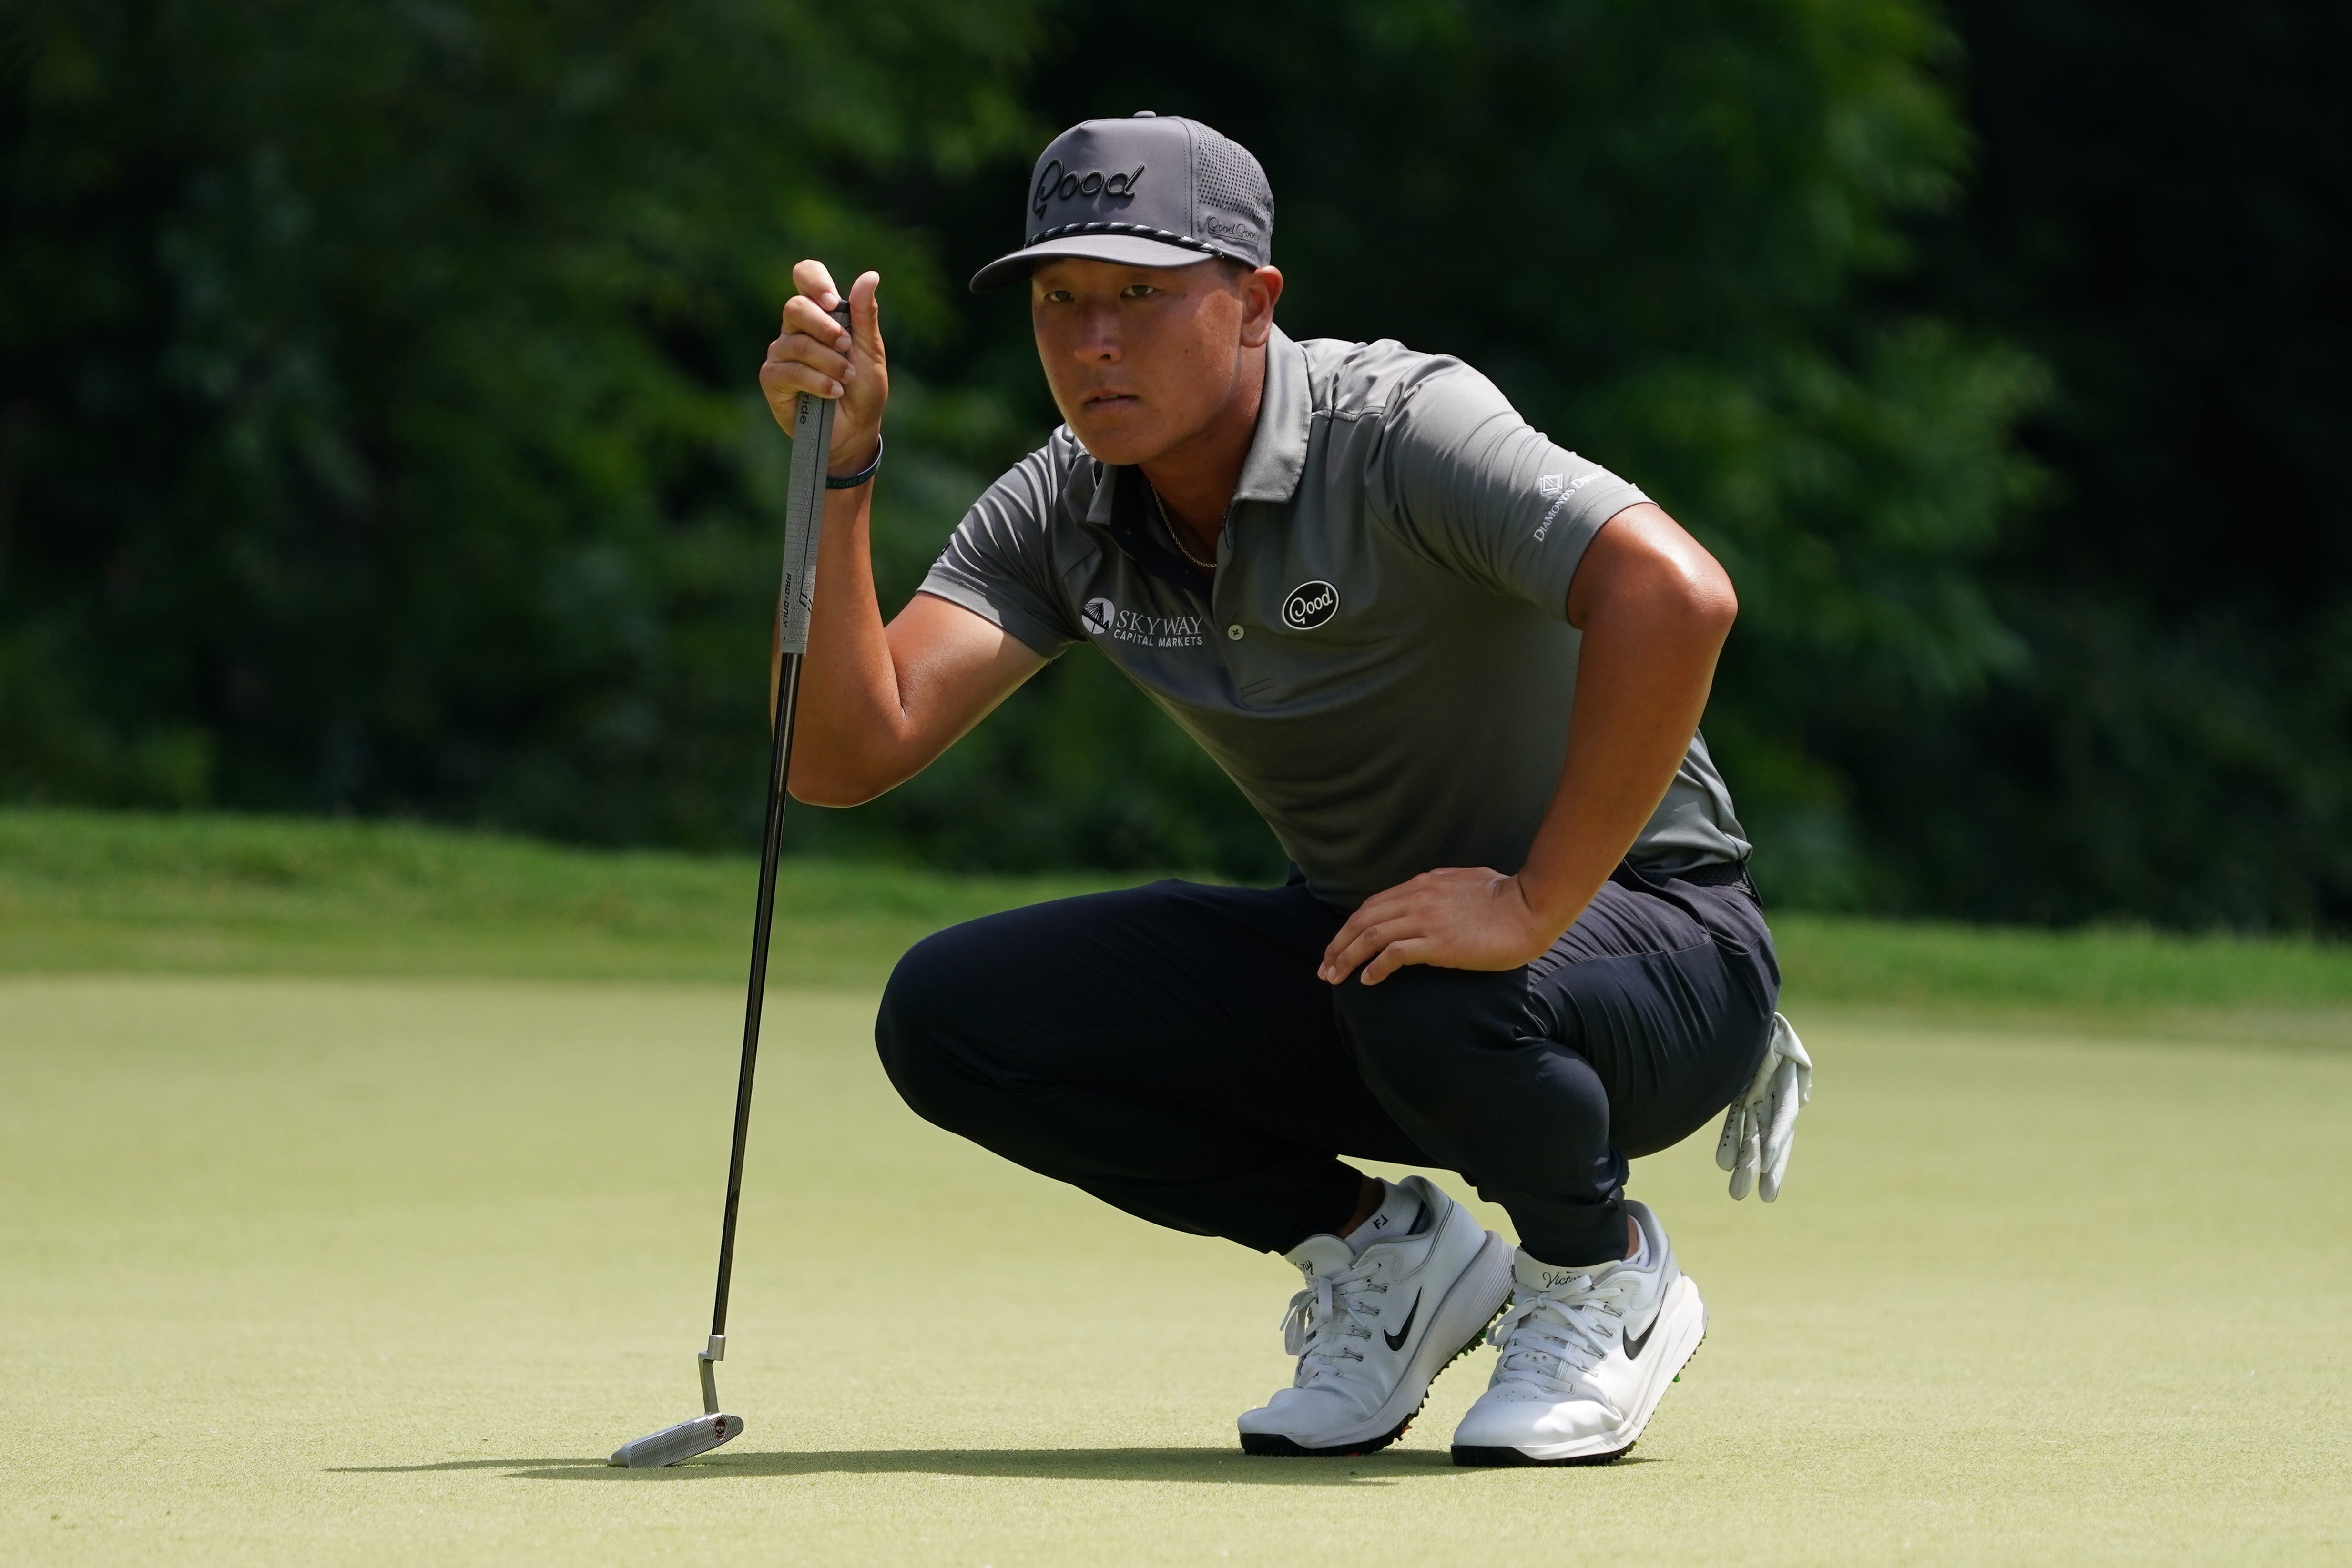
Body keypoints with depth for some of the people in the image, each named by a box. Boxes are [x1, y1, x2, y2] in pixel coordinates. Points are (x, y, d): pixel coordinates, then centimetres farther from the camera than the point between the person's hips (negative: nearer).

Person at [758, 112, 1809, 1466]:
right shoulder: (1060, 517, -4)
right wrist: (836, 476, -22)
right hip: (1355, 933, 6)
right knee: (949, 1014, -11)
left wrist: (1532, 907, -38)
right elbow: (847, 755, -13)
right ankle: (1384, 1254, 5)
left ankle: (1604, 1273, -6)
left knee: (1424, 997, -41)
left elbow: (1674, 594, -40)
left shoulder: (1397, 428, -24)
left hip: (1653, 935, -6)